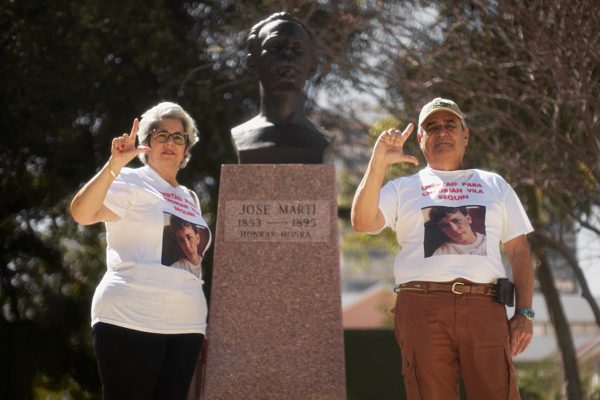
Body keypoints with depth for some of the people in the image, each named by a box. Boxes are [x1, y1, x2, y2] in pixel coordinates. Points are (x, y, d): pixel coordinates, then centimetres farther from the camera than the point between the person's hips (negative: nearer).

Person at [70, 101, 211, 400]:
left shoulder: (190, 199, 20)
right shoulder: (130, 182, 0)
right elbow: (81, 213, -18)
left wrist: (203, 324, 21)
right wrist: (114, 165, -28)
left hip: (186, 326, 7)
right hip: (131, 321, -6)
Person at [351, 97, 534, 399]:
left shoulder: (494, 185, 24)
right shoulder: (403, 188, 19)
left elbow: (518, 250, 19)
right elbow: (362, 222, 1)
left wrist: (524, 313, 7)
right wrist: (378, 163, -8)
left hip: (485, 307, 1)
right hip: (423, 306, -1)